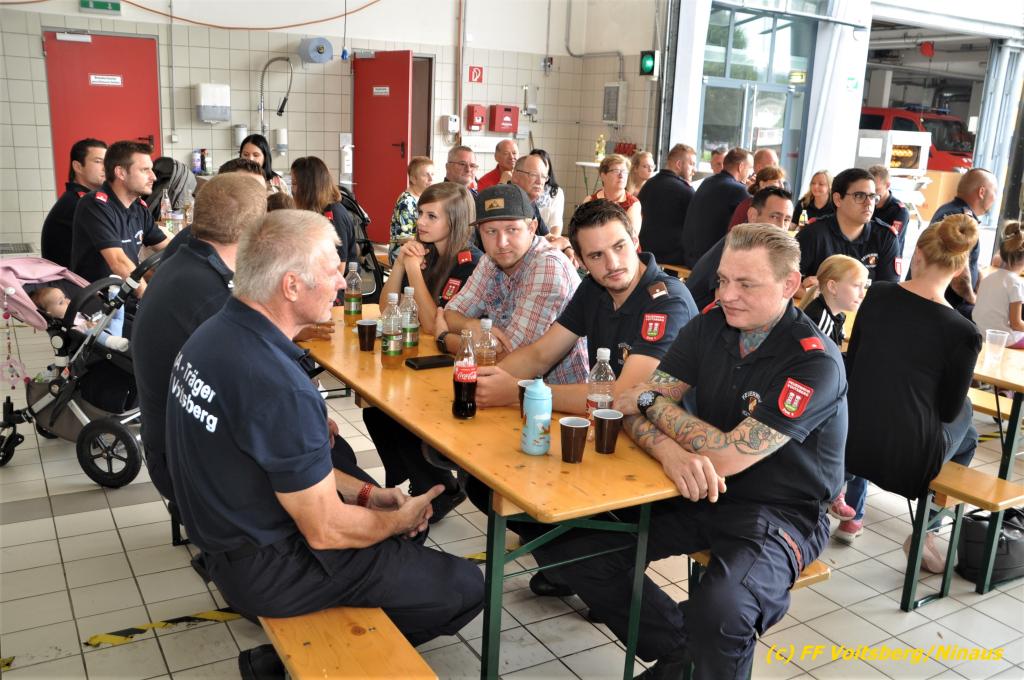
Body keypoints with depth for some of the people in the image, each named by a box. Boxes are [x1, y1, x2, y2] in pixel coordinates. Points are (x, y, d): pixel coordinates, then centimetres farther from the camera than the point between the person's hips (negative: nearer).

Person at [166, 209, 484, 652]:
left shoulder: (215, 333, -3)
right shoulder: (278, 385, -32)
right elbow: (327, 531, -24)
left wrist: (363, 492, 6)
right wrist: (400, 520, -5)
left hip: (228, 532, 9)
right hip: (268, 570, -9)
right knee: (465, 586, -2)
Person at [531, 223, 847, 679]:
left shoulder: (814, 362, -19)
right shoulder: (710, 325, -1)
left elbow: (728, 457, -25)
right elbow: (637, 412, -5)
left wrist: (652, 400, -12)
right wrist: (672, 453, -28)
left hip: (780, 509, -6)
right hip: (700, 490, 6)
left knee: (719, 610, -37)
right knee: (566, 548, -8)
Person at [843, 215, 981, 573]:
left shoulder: (877, 295, -6)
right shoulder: (963, 333, -16)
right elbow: (948, 411, -5)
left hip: (852, 443, 3)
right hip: (908, 461, -3)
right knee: (966, 435, 30)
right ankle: (924, 532, 28)